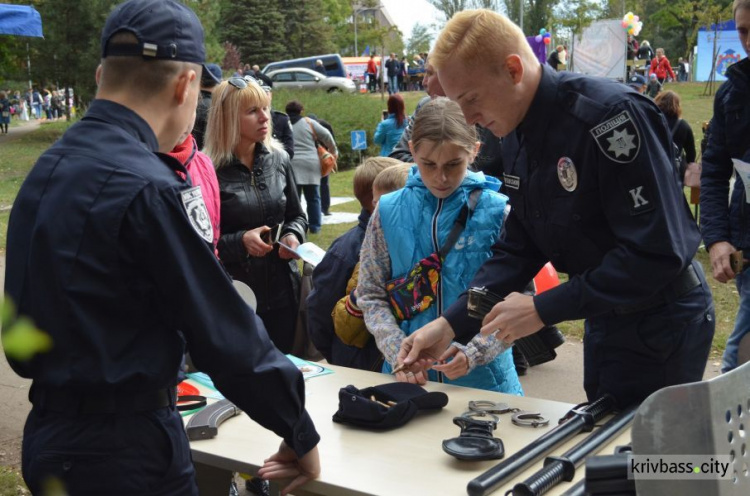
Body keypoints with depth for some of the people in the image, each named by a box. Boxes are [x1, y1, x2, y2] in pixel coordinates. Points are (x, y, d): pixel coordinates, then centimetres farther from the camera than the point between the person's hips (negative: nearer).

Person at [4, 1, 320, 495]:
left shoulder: (45, 170, 3)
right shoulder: (150, 189, -22)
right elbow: (226, 333, -19)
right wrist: (301, 433, -8)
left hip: (49, 435, 8)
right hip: (126, 450, -8)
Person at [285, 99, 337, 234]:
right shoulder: (308, 122, 5)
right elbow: (326, 136, 4)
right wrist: (333, 151, 17)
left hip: (291, 165, 0)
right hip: (310, 164, 0)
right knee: (313, 197, 10)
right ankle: (315, 226, 12)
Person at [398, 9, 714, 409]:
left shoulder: (609, 114, -26)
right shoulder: (516, 138, 1)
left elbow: (659, 251, -29)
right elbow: (518, 249, 5)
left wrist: (544, 309, -25)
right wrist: (451, 324, -6)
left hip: (660, 322, -8)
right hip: (605, 315, 8)